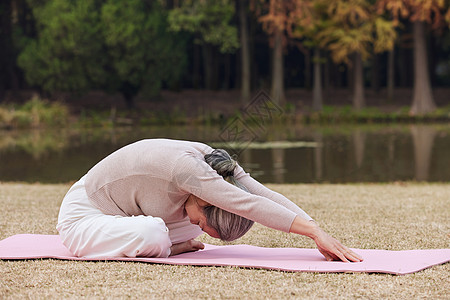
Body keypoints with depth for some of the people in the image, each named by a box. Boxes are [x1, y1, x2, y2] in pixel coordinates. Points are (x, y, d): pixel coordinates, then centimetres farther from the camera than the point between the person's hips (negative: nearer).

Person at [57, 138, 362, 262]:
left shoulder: (216, 163, -14)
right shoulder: (184, 167, -37)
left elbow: (270, 197, -17)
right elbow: (251, 205, -41)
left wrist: (319, 231, -28)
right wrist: (315, 233, -42)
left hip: (123, 213, 8)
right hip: (82, 216, -8)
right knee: (152, 236, -34)